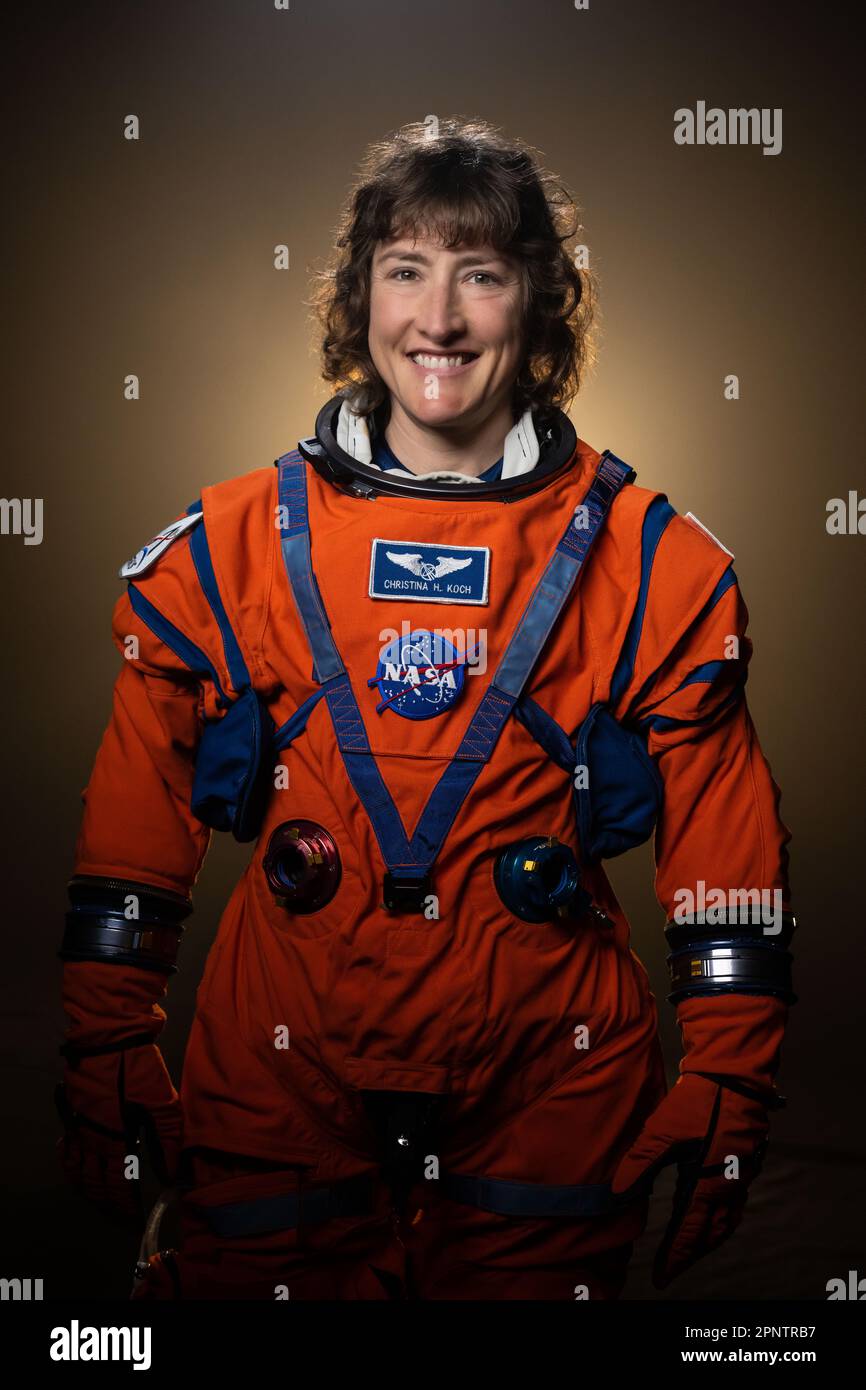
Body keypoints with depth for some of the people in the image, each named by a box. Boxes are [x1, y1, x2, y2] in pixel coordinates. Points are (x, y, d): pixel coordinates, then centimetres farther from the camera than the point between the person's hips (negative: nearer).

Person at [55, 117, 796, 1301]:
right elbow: (137, 820, 5)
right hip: (282, 1072, 1)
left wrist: (725, 1090, 0)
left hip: (552, 1077, 0)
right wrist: (109, 1056, 4)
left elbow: (725, 850, 1)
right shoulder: (230, 545, 0)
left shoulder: (651, 563, -2)